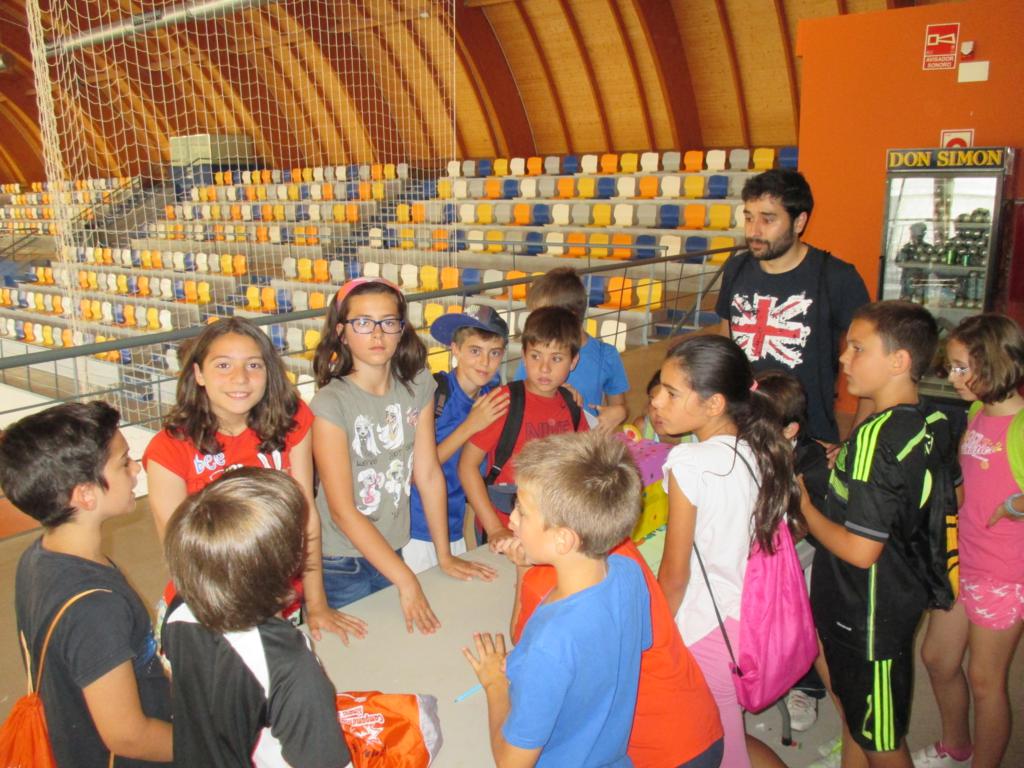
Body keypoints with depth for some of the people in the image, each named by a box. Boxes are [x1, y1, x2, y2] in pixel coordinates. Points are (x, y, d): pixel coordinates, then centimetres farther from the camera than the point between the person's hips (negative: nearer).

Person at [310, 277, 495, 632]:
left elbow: (428, 474, -1)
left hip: (390, 552, 5)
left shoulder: (418, 386, -4)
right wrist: (406, 580, -21)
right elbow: (343, 510, -20)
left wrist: (445, 556, 0)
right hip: (339, 565, -4)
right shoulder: (331, 404, -20)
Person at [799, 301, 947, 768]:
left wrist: (803, 504, -15)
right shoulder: (926, 426, 0)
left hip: (869, 615, -9)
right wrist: (845, 466, 5)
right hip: (901, 596, 9)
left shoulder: (875, 436, -27)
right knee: (855, 716, 26)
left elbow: (861, 550, -28)